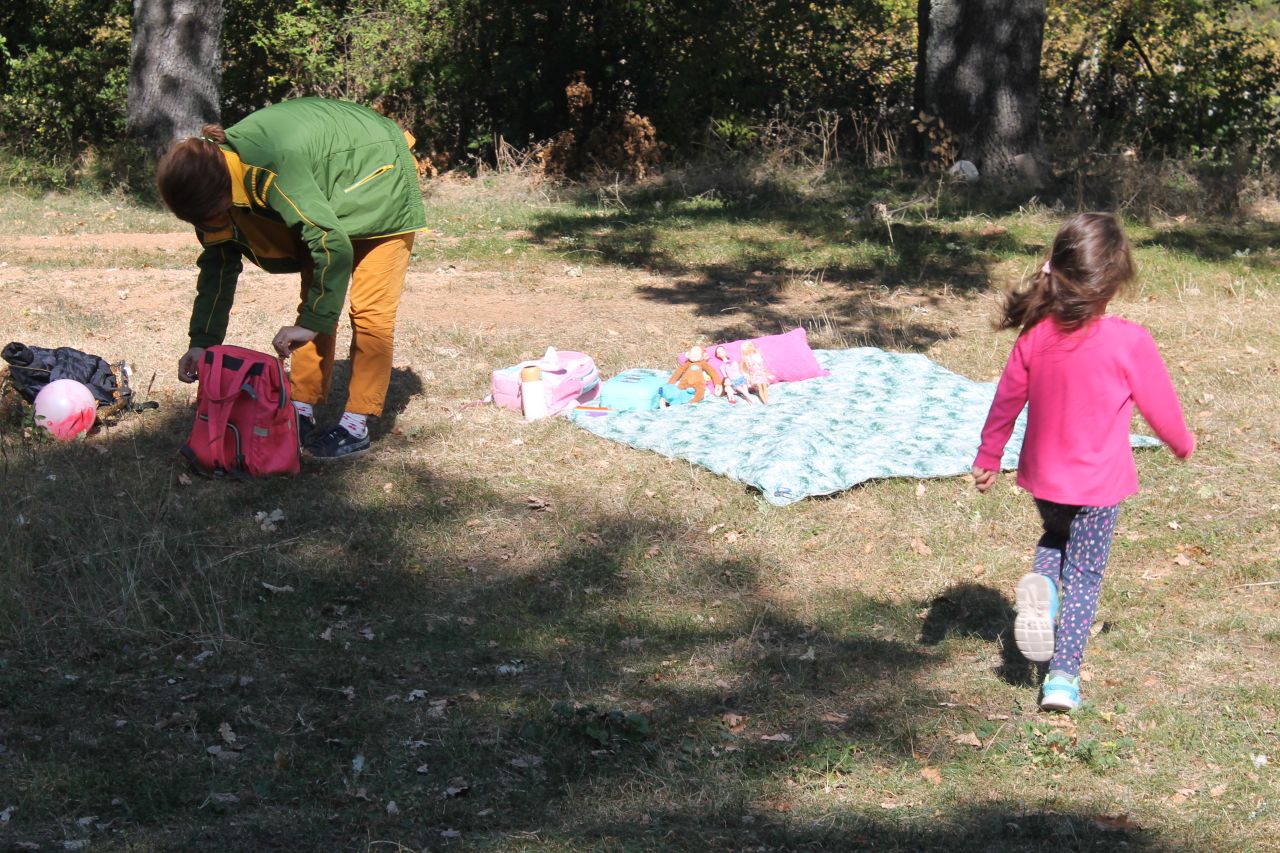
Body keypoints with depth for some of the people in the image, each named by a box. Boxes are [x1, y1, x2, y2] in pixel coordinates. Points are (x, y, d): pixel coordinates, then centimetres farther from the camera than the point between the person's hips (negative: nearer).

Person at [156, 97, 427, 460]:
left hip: (380, 178, -8)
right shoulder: (211, 176, -15)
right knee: (313, 302, 5)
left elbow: (335, 246, -39)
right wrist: (202, 341, -5)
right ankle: (303, 412, 10)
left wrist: (314, 322, -32)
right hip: (326, 194, 8)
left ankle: (356, 426, -6)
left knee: (370, 311, -10)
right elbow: (218, 264, -2)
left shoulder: (273, 168, -42)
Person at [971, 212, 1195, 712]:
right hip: (1099, 483, -3)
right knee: (1084, 574, 10)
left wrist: (988, 458, 16)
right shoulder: (1129, 342, -19)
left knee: (1057, 536, 30)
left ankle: (1042, 583, -1)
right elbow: (1159, 405, -6)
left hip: (1043, 476, 3)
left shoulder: (1037, 335, -8)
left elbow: (1006, 401, 2)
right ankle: (1063, 676, 8)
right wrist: (1182, 444, 15)